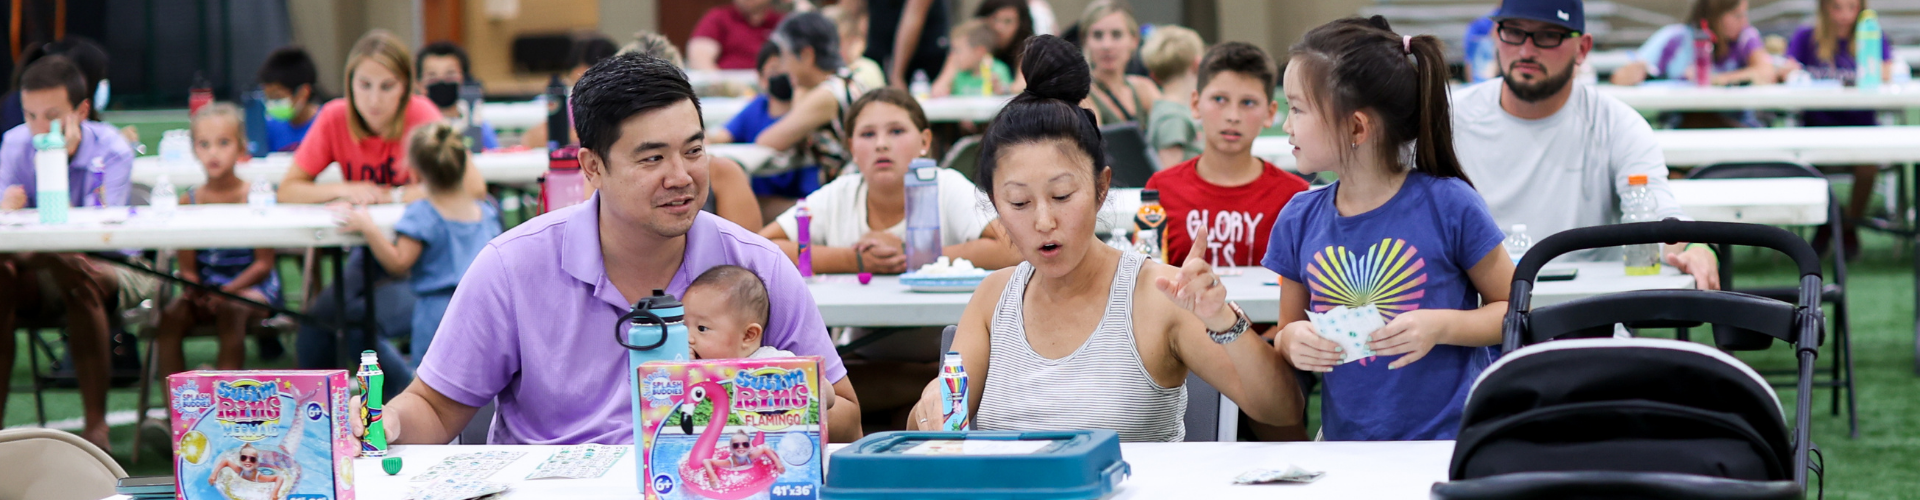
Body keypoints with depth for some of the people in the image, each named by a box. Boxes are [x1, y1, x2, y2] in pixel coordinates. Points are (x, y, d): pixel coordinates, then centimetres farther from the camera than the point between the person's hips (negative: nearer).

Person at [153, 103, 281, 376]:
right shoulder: (189, 201, 3)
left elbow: (264, 263, -8)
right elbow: (187, 267, 2)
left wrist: (228, 290, -21)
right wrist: (197, 292, -20)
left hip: (252, 286, -3)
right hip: (205, 289, 3)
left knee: (230, 309, -34)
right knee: (170, 316, -24)